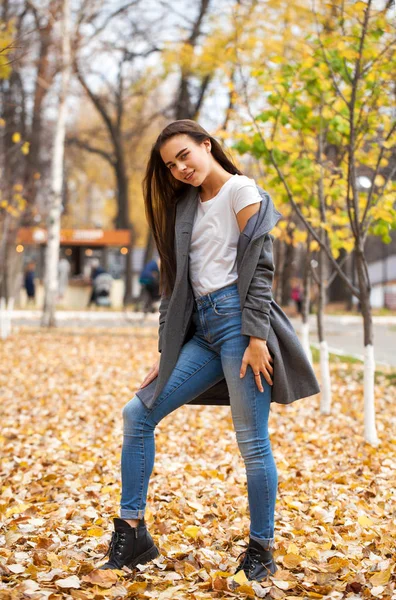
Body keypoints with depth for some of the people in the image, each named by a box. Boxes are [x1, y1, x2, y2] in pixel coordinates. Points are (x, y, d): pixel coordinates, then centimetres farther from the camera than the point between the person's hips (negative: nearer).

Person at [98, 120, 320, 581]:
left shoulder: (241, 190, -1)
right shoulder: (187, 205, 20)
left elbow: (259, 266, -9)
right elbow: (176, 282, 18)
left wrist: (257, 336, -17)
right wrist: (166, 351, 14)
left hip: (237, 318, -8)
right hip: (202, 328, 8)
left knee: (252, 441, -6)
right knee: (137, 413, 2)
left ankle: (261, 553, 8)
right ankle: (131, 535, 8)